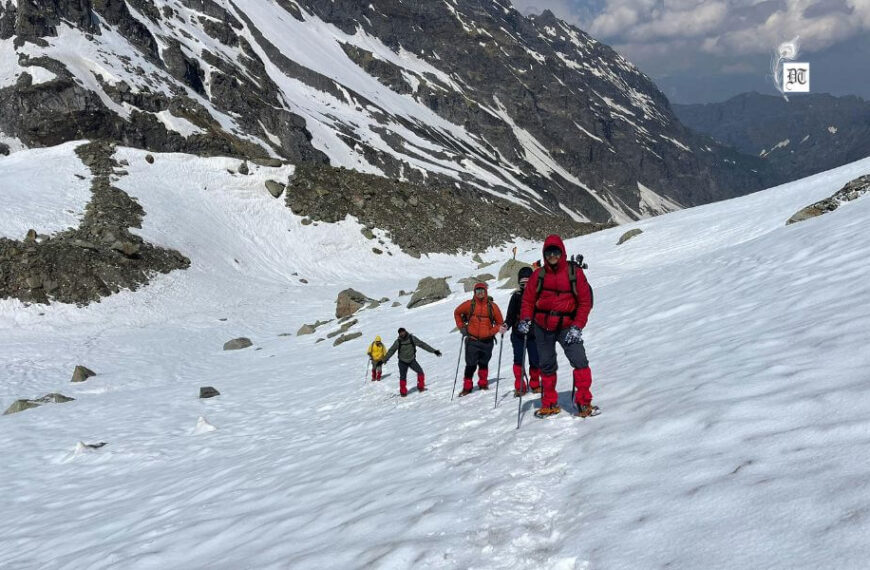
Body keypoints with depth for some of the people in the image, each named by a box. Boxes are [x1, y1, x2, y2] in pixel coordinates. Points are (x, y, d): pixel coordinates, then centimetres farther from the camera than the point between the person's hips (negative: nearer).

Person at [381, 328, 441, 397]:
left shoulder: (412, 338, -11)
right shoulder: (398, 342, -11)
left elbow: (422, 344, -7)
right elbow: (391, 351, -1)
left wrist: (433, 351, -7)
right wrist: (384, 360, 0)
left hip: (412, 360, 1)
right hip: (402, 362, -1)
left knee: (420, 371, -10)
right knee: (403, 377, -3)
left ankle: (420, 387, 3)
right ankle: (403, 392, 10)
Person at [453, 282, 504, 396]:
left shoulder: (492, 306, 1)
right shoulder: (469, 304, 0)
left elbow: (499, 322, 8)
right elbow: (457, 313, 15)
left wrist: (492, 331, -8)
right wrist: (461, 327, 8)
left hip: (487, 341, 1)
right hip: (472, 340, -1)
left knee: (484, 364, 12)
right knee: (471, 365, -3)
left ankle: (483, 384, 27)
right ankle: (467, 387, 4)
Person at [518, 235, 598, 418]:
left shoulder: (575, 273, -4)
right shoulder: (538, 275, 2)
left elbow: (585, 301, -4)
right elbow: (528, 300, 6)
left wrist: (577, 326, -12)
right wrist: (525, 320, -11)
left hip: (566, 327, -2)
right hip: (542, 328, 2)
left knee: (579, 361, -18)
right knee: (547, 366, 10)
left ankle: (584, 403, -11)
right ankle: (550, 404, 25)